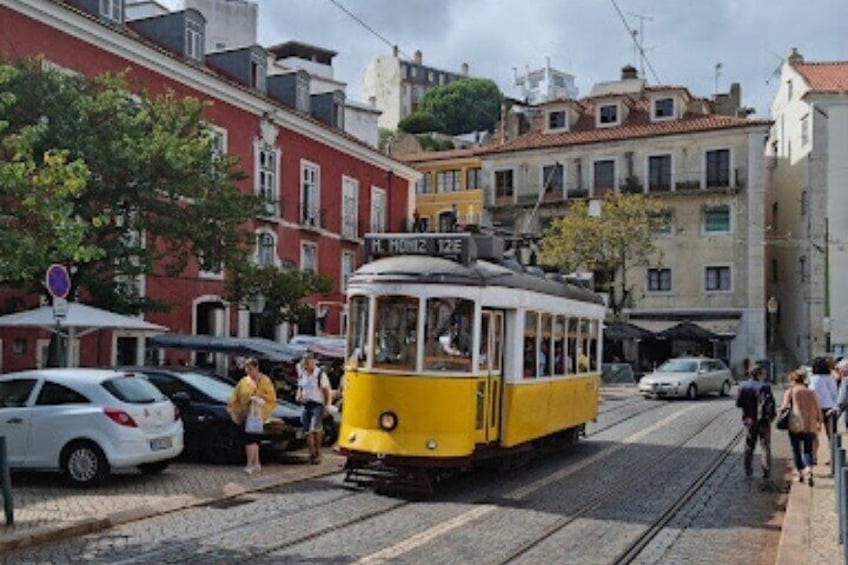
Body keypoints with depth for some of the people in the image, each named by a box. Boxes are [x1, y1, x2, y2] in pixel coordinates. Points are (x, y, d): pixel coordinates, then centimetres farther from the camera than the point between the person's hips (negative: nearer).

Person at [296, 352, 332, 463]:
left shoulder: (320, 374, -8)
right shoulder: (302, 375, 9)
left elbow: (326, 391, -5)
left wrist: (326, 406, -7)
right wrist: (299, 395, 0)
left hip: (317, 405, -6)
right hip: (306, 405, 6)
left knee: (315, 429, -18)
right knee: (307, 432, 5)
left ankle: (317, 452, -4)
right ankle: (312, 453, 16)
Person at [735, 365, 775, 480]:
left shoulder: (744, 386, 0)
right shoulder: (765, 386, -12)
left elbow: (738, 403, -1)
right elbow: (770, 402, -18)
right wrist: (773, 414, -3)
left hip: (749, 420, 4)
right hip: (763, 420, -4)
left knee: (749, 446, 16)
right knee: (765, 447, 6)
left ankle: (748, 471, 19)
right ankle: (766, 472, 3)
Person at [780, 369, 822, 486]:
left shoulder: (790, 391, -1)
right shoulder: (811, 392, 11)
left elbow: (785, 407, -10)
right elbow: (818, 409, 11)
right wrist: (819, 422, 22)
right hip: (810, 426, 3)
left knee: (796, 450, 12)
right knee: (808, 450, 8)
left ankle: (800, 473, 18)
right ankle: (809, 471, -14)